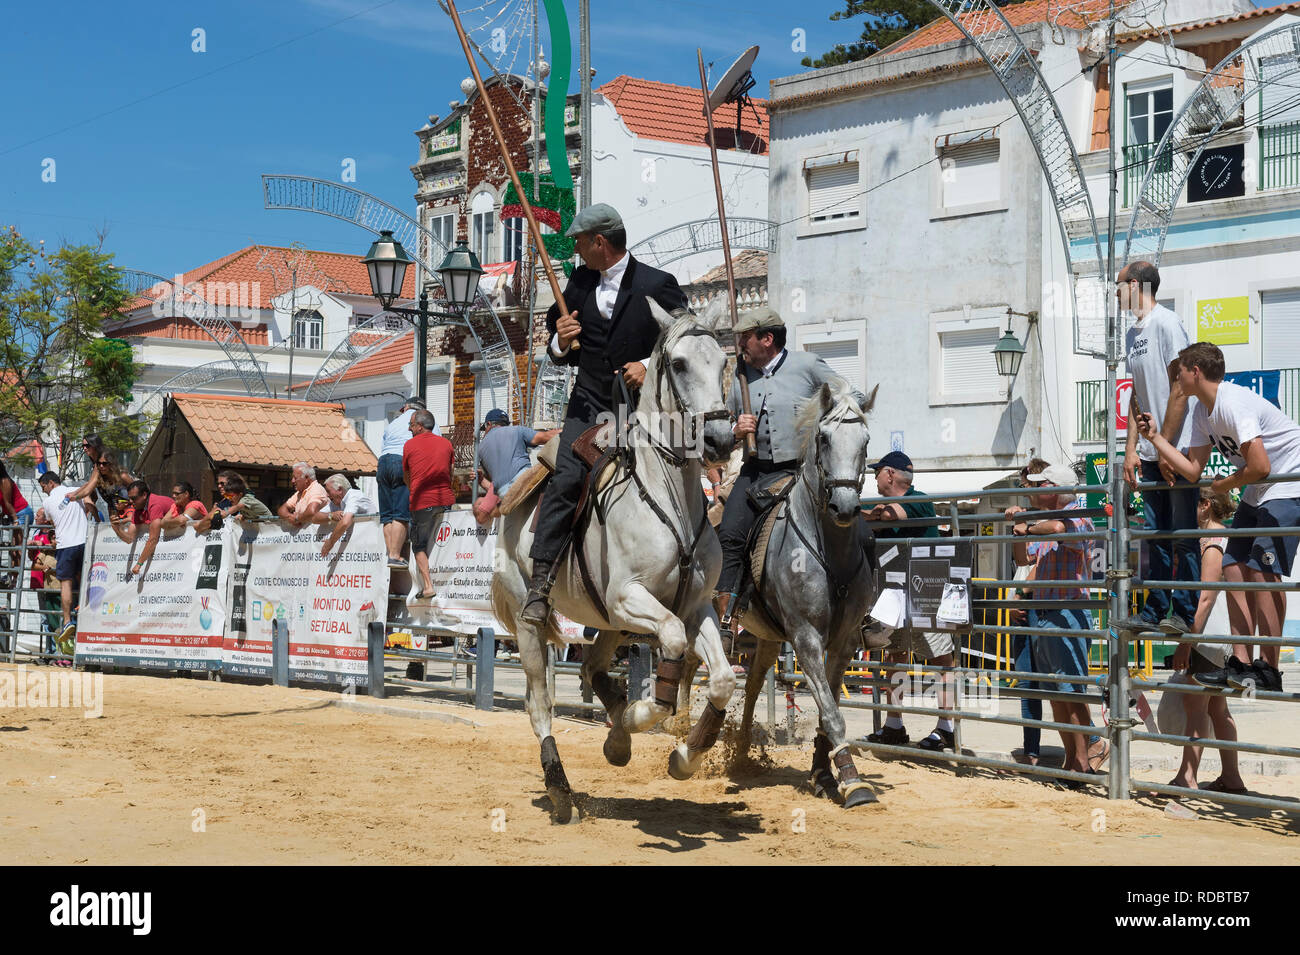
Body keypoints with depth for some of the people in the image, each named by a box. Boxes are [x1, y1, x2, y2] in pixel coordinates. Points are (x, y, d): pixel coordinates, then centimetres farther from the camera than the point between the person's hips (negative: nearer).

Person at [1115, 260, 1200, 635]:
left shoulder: (1166, 323, -10)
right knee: (1157, 534, 10)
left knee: (1182, 534, -3)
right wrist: (1131, 448, 11)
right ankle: (1155, 612, 15)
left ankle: (1184, 613, 1)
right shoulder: (1132, 334, 15)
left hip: (1178, 449, -8)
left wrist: (1165, 448, -16)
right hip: (1152, 452, 8)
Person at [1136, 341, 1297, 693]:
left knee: (1262, 569, -16)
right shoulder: (1202, 412, 7)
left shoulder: (1233, 403, -23)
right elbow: (1192, 470, 6)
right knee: (1235, 568, 2)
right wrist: (1156, 438, 4)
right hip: (1257, 492, 10)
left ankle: (1269, 670, -12)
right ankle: (1242, 664, 4)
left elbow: (1259, 466, -27)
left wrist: (1224, 485, -10)